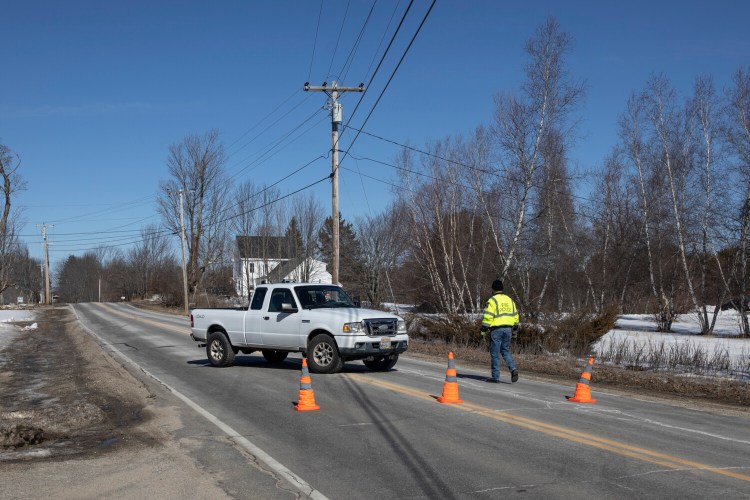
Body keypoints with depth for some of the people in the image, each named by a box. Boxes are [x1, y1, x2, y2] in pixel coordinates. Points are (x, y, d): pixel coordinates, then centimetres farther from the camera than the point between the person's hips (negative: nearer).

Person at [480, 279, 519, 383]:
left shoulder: (492, 300, -8)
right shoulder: (509, 300, 13)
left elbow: (488, 317, -14)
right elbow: (515, 316, 17)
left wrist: (484, 330, -10)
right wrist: (514, 329, 25)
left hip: (496, 329, -6)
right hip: (508, 329, 6)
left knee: (495, 353, 1)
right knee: (505, 351, 18)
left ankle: (495, 377, 4)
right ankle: (513, 369, -3)